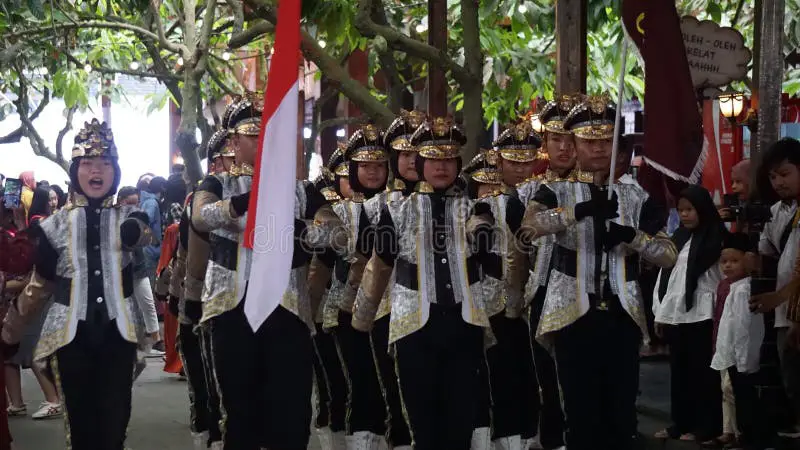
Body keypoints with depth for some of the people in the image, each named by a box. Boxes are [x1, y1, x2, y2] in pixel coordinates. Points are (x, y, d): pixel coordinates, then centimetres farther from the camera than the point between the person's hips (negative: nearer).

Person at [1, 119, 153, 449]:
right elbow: (39, 286, 12)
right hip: (71, 336, 0)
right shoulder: (55, 225, 5)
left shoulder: (128, 216, 5)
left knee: (115, 423, -1)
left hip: (117, 334, 0)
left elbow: (139, 236, -21)